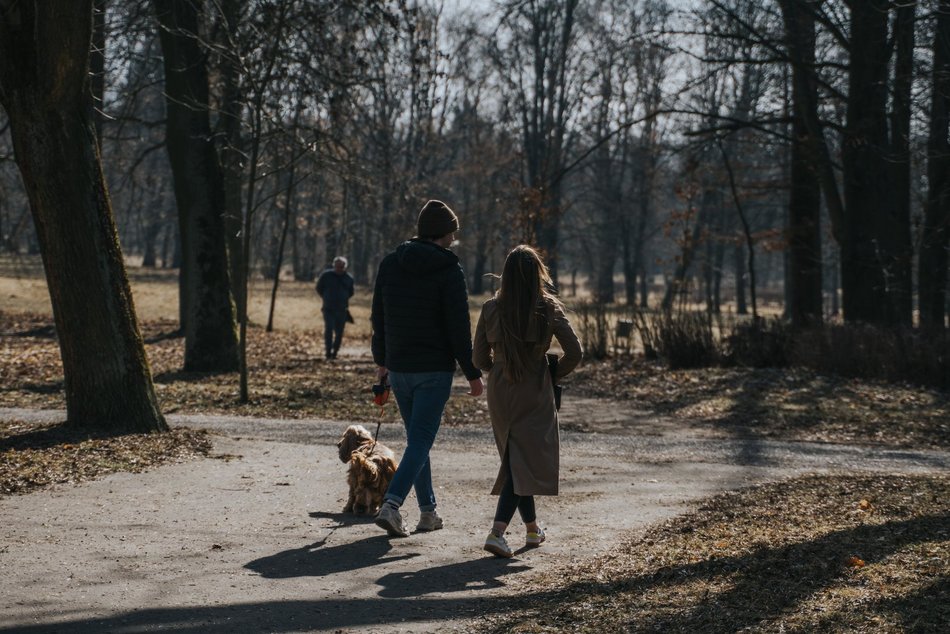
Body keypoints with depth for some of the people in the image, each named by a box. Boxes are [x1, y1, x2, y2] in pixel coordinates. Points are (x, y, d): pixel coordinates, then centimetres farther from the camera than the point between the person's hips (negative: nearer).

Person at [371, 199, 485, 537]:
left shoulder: (389, 264, 6)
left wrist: (381, 360, 23)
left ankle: (428, 511, 20)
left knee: (416, 437, 17)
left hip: (398, 368, 6)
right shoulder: (448, 269, -10)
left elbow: (378, 318, 12)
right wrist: (472, 373, -5)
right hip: (435, 370, -5)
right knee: (421, 440, -5)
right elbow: (459, 326, -12)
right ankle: (391, 503, -21)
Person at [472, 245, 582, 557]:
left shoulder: (491, 309, -4)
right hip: (535, 395, -3)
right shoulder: (549, 309, -9)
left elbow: (479, 358, 2)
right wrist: (553, 375, 9)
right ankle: (497, 531, -16)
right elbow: (574, 354, -8)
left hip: (500, 394, 3)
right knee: (525, 462, 0)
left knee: (515, 461, 18)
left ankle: (532, 527, 31)